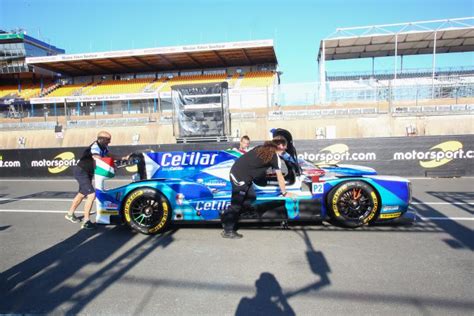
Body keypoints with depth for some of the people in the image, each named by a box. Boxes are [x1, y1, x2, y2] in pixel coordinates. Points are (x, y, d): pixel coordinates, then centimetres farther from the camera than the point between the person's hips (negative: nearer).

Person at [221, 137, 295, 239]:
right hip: (240, 176, -8)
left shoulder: (262, 147, 15)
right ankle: (228, 231, 14)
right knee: (236, 204, 2)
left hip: (236, 170, 8)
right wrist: (285, 193, 14)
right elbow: (280, 177, 3)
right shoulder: (276, 157, -3)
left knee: (250, 197, 17)